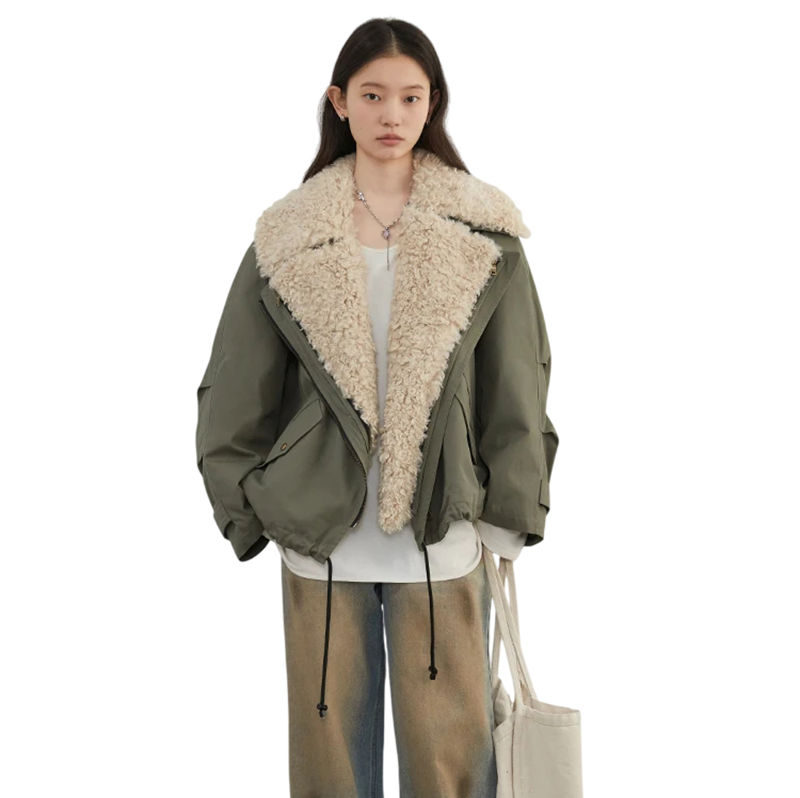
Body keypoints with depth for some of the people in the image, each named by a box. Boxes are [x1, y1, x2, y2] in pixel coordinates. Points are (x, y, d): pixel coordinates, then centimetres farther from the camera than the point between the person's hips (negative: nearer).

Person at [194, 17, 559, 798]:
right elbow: (234, 393, 7)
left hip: (443, 541, -1)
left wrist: (509, 517, 0)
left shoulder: (482, 236, 1)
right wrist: (251, 508, 3)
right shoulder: (287, 239, 2)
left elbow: (517, 386, 3)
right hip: (320, 542, 1)